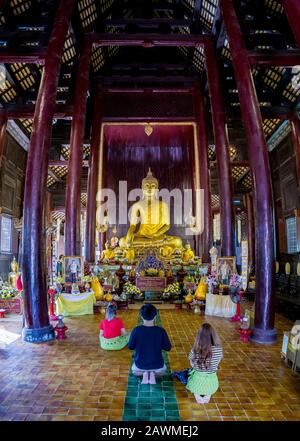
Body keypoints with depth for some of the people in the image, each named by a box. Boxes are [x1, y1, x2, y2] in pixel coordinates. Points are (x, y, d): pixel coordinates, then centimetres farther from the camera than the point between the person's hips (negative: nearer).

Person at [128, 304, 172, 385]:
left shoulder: (136, 330, -20)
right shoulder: (161, 331, -19)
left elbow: (130, 347, -6)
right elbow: (168, 348, -7)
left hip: (140, 365, 0)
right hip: (157, 365, 0)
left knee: (134, 370, 37)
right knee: (162, 370, 37)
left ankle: (144, 373, 4)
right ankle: (153, 373, 4)